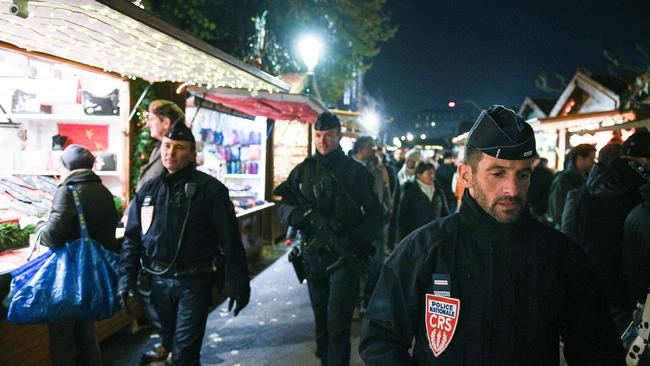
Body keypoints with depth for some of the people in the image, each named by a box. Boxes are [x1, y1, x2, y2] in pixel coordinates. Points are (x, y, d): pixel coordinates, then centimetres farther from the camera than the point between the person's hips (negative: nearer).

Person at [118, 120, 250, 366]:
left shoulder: (209, 188, -9)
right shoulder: (148, 190, 6)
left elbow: (230, 240, -10)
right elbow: (132, 238, 10)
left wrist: (238, 285, -12)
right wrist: (126, 280, 3)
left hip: (195, 282, -5)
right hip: (159, 281, 5)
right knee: (170, 343, 20)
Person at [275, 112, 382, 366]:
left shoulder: (355, 171, -1)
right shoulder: (303, 170, 7)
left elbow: (374, 214, -1)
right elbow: (283, 207, 6)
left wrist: (355, 240, -18)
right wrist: (299, 214, -18)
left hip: (344, 256, -4)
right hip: (313, 256, 4)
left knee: (338, 322, -7)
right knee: (320, 318, 16)